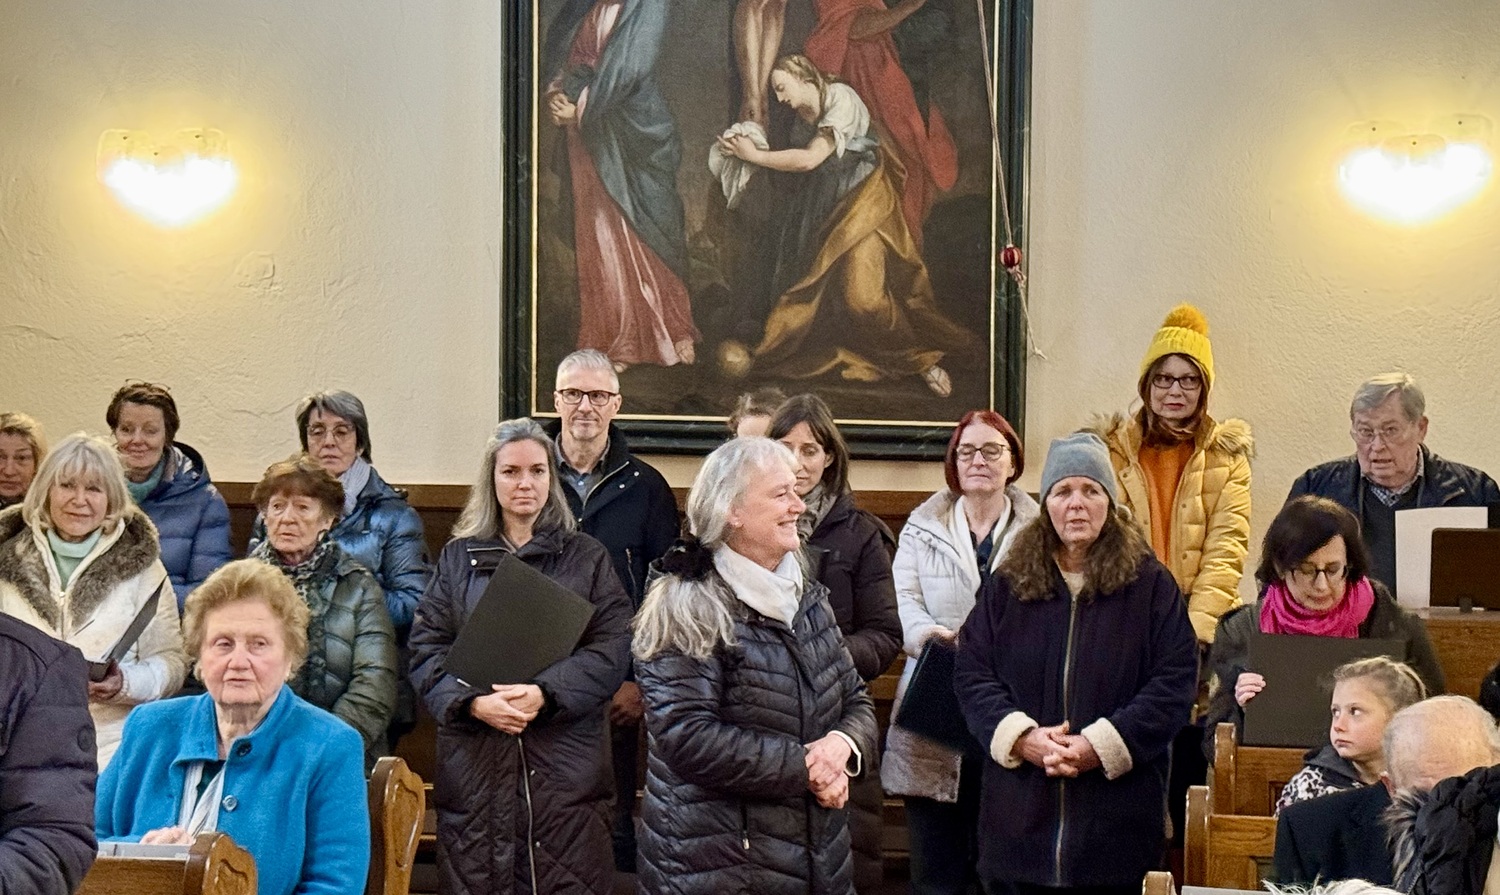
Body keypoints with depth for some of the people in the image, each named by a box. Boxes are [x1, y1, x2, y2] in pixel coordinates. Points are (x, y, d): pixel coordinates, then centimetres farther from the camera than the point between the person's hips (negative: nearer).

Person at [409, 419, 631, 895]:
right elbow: (426, 649, 5)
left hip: (566, 763, -1)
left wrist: (545, 694, -16)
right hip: (474, 765, 1)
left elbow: (611, 650, -1)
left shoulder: (587, 558, 9)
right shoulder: (458, 557, 13)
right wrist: (473, 702, -13)